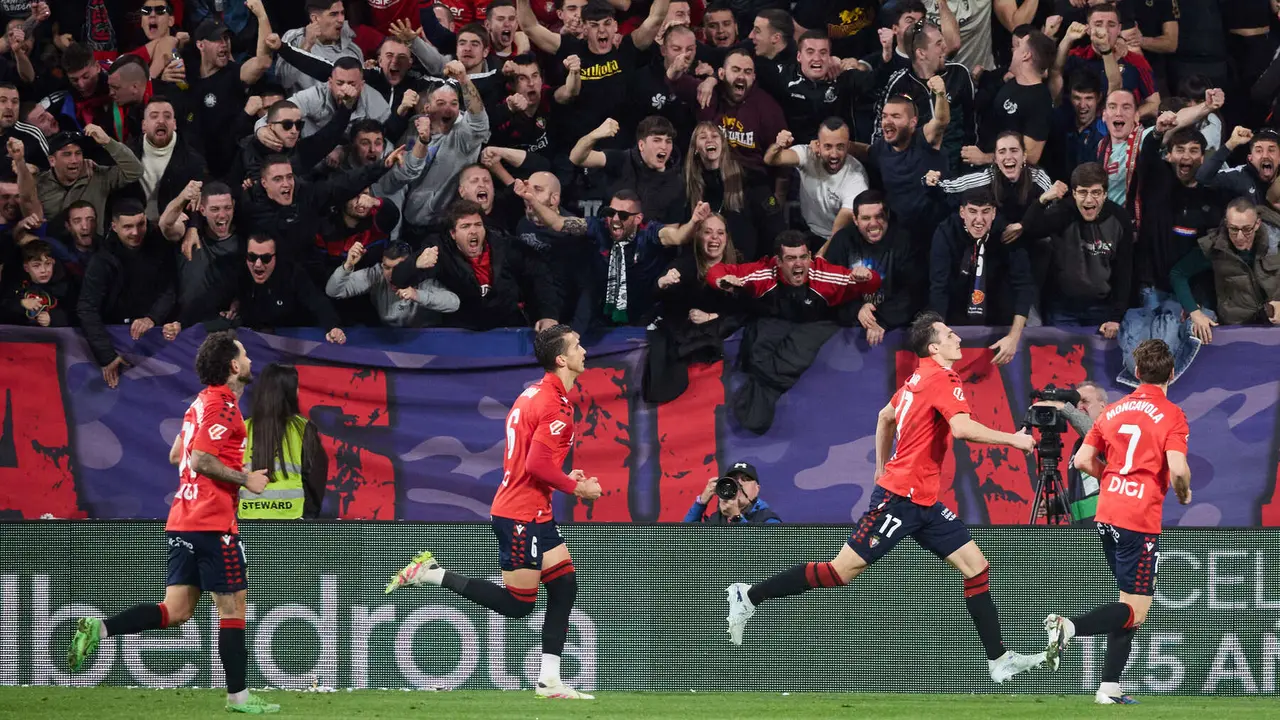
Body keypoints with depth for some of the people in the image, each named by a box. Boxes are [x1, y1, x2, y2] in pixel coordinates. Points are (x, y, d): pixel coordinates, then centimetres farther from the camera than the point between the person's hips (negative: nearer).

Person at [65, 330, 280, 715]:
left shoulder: (202, 402, 17)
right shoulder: (223, 405, -12)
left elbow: (177, 455, 25)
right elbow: (201, 459, -21)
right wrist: (246, 479, -13)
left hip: (183, 520, 9)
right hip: (214, 521, -9)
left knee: (176, 611, 6)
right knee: (233, 607, 1)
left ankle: (99, 629, -8)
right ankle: (238, 696, 6)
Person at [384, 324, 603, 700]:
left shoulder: (535, 394, 12)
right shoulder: (555, 405, -19)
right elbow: (538, 465, -25)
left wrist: (566, 478, 12)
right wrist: (577, 487, -12)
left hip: (536, 513, 10)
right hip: (522, 516, -10)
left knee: (564, 586, 7)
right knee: (517, 604, -2)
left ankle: (550, 681, 7)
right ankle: (431, 574, 3)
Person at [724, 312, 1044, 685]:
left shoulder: (919, 378, 13)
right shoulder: (942, 378, -15)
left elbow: (885, 416, 27)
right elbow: (962, 427, -30)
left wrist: (882, 467, 33)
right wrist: (1012, 440, -20)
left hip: (922, 500, 10)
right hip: (900, 497, -10)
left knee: (975, 566, 4)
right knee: (842, 570, -6)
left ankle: (999, 660, 4)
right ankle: (749, 597, 4)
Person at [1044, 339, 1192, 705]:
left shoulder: (1114, 411, 10)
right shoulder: (1170, 415, -8)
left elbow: (1083, 460, 9)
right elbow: (1178, 469, -19)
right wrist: (1183, 493, 2)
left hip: (1107, 515, 7)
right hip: (1141, 520, -7)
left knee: (1129, 603, 18)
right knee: (1135, 611, -3)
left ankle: (1109, 688, 13)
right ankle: (1069, 627, -26)